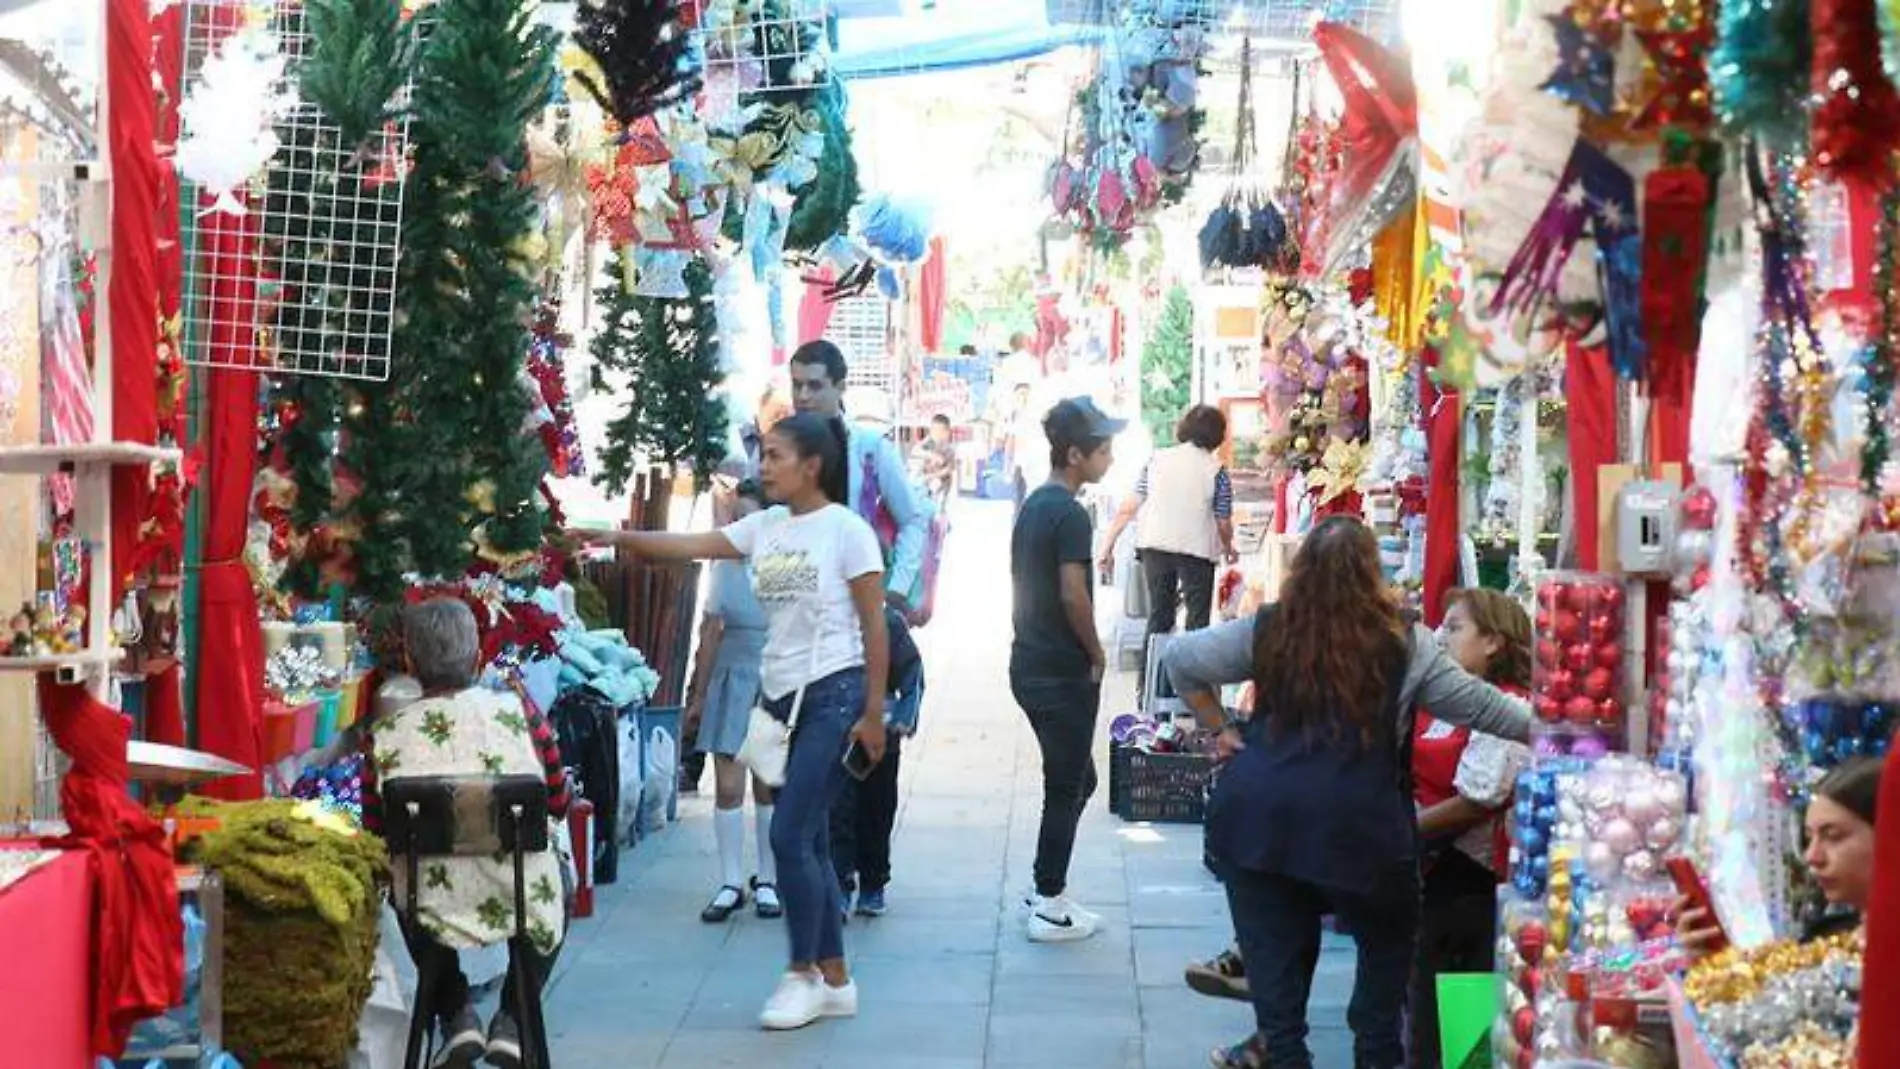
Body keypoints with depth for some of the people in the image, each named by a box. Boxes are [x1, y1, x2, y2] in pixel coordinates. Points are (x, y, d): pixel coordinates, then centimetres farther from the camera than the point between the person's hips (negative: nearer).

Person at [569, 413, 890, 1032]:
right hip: (784, 698, 7)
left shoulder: (846, 530, -10)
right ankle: (835, 982, 18)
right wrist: (620, 538, -13)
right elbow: (692, 546, 0)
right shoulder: (765, 527, 8)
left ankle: (803, 973, 7)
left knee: (790, 836, -9)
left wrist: (874, 712, -11)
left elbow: (874, 628, -10)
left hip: (834, 695, -7)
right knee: (809, 841, 10)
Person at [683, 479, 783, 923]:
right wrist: (699, 694, 11)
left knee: (769, 785, 5)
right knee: (727, 787, -1)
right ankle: (731, 884, 9)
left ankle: (768, 882, 19)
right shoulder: (726, 567, 3)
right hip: (732, 681, 3)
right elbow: (711, 632, 9)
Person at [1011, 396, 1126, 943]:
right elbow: (1074, 596, -23)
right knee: (1067, 788, 2)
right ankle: (1051, 908, 9)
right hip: (1064, 672, -9)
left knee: (1076, 779, 19)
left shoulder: (1032, 505, 11)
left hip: (1030, 664, 9)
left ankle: (1046, 890, 23)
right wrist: (1096, 654, -9)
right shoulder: (1070, 514, -17)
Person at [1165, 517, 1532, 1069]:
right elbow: (1479, 706, 4)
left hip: (1256, 813, 2)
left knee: (1274, 945, 11)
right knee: (1390, 938, 21)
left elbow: (1181, 658, 8)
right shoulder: (1404, 644, -2)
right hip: (1355, 825, -2)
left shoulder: (1268, 630, 4)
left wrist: (1219, 727, 14)